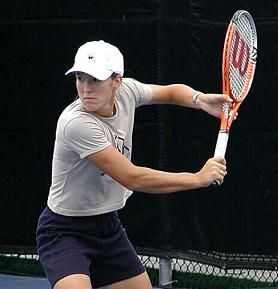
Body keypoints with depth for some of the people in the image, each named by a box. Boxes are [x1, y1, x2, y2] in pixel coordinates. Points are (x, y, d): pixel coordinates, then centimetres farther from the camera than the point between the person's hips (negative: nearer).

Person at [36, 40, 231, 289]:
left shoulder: (126, 91, -8)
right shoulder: (76, 123, -29)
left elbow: (171, 92, 14)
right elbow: (133, 178, -29)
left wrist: (199, 99, -9)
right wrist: (198, 178, -24)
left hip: (108, 225, 8)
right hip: (65, 232, -8)